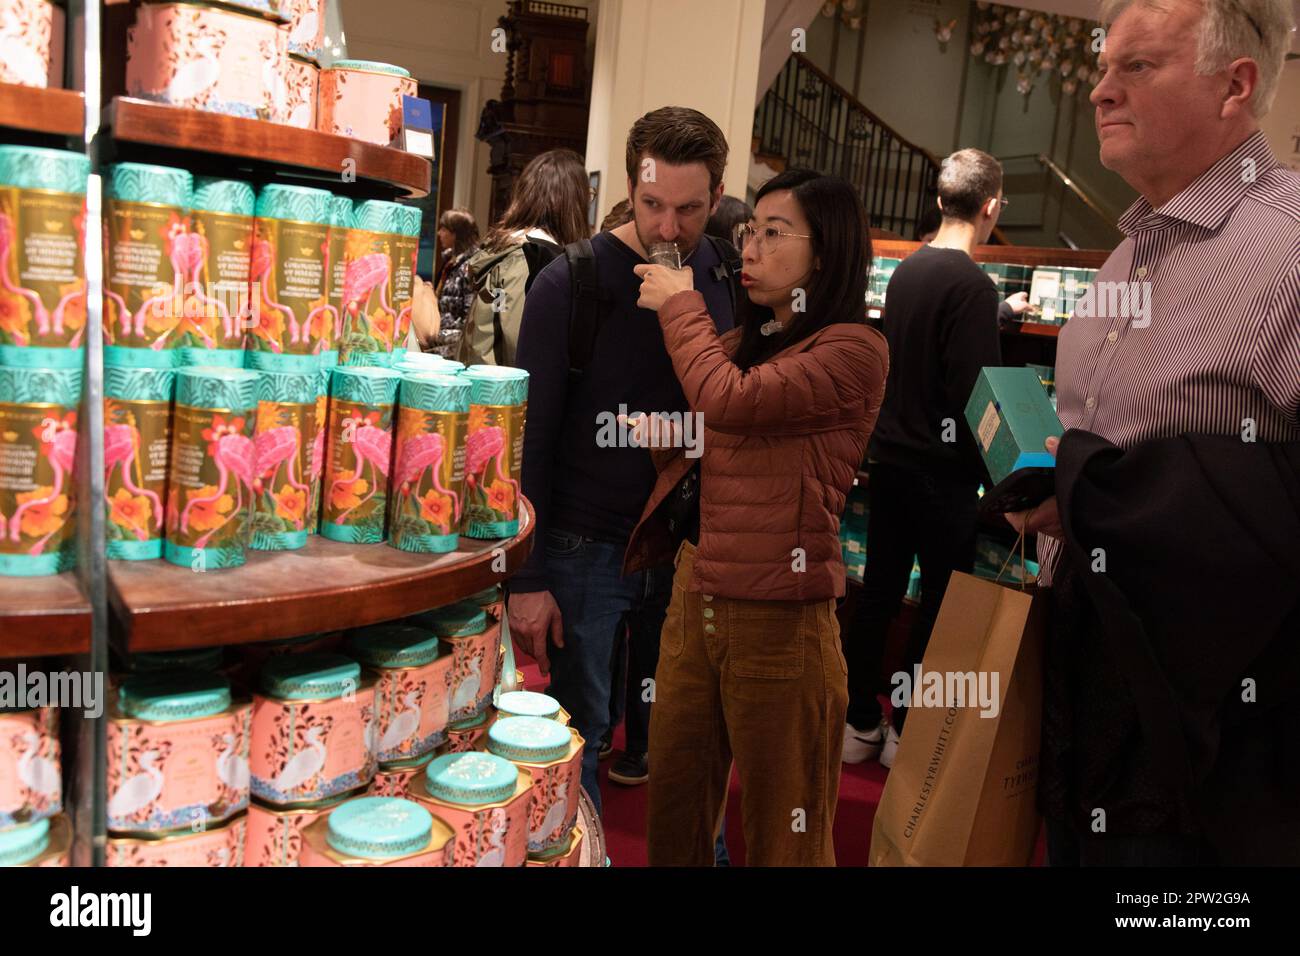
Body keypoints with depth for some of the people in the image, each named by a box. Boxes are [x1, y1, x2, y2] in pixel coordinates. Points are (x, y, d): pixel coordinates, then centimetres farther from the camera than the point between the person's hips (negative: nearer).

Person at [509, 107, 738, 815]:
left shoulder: (727, 279, 3)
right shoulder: (570, 284, -9)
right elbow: (531, 436, -8)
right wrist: (526, 578, -9)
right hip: (584, 547, -3)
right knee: (575, 738, 6)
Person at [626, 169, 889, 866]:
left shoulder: (853, 350, -9)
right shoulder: (742, 341, 15)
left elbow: (730, 400, -22)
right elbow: (695, 438, 25)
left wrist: (680, 304, -6)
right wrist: (663, 432, 3)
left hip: (776, 616, -7)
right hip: (693, 598, 7)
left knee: (782, 836, 8)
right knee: (673, 817, 16)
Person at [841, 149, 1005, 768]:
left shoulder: (906, 270, 8)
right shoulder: (972, 285, -16)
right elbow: (974, 392, -22)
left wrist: (1001, 313, 40)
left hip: (888, 455, 8)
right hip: (942, 468, -7)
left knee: (879, 592, 13)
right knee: (941, 604, 6)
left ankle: (859, 724, 23)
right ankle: (908, 732, 17)